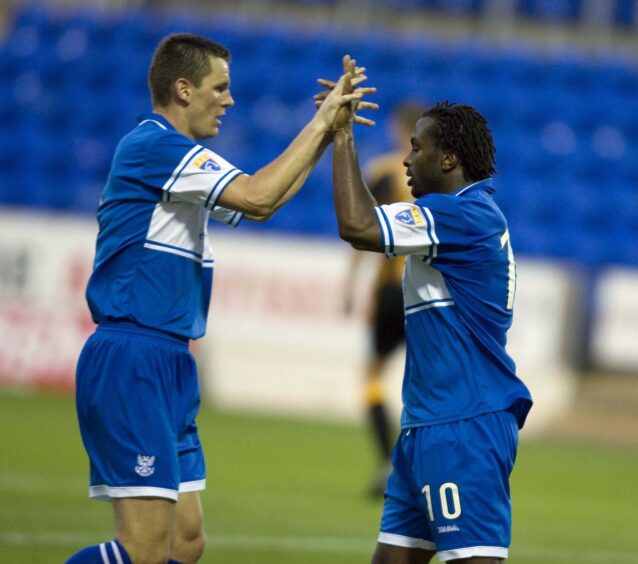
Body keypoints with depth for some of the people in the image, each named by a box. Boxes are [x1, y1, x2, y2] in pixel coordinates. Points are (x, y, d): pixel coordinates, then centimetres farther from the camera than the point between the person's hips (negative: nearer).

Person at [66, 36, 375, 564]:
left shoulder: (178, 155, 20)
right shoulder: (153, 145, -12)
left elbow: (259, 205, 28)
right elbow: (258, 196, -19)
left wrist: (326, 134, 18)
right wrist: (319, 124, -9)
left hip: (167, 363, 11)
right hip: (130, 360, -11)